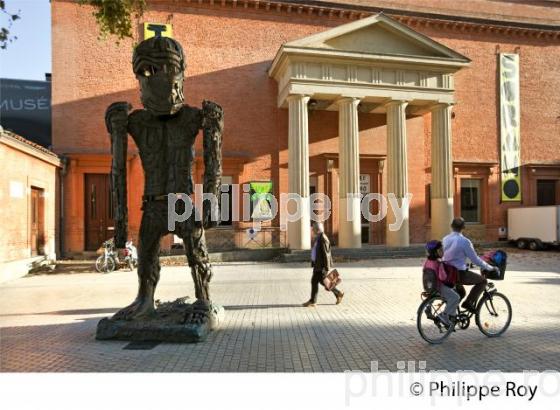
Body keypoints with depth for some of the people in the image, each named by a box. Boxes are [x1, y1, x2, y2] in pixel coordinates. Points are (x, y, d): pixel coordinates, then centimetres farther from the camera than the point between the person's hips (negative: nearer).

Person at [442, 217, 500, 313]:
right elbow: (475, 260, -9)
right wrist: (490, 268, 7)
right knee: (483, 281, 12)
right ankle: (468, 302, 2)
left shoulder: (445, 239, 6)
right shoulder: (464, 241, -14)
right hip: (459, 274, -7)